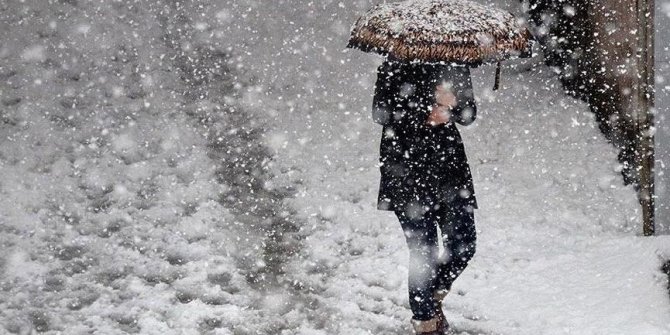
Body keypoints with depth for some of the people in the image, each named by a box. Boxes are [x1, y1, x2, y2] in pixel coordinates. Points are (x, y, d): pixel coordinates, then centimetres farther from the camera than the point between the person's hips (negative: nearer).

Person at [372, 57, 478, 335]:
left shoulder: (456, 65, 8)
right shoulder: (396, 66, -4)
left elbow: (469, 113, 7)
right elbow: (380, 113, -8)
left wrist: (452, 104, -16)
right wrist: (424, 117, -17)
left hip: (449, 159, 4)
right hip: (407, 168, -4)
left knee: (464, 244, 1)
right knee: (423, 251, -3)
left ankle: (433, 297, 29)